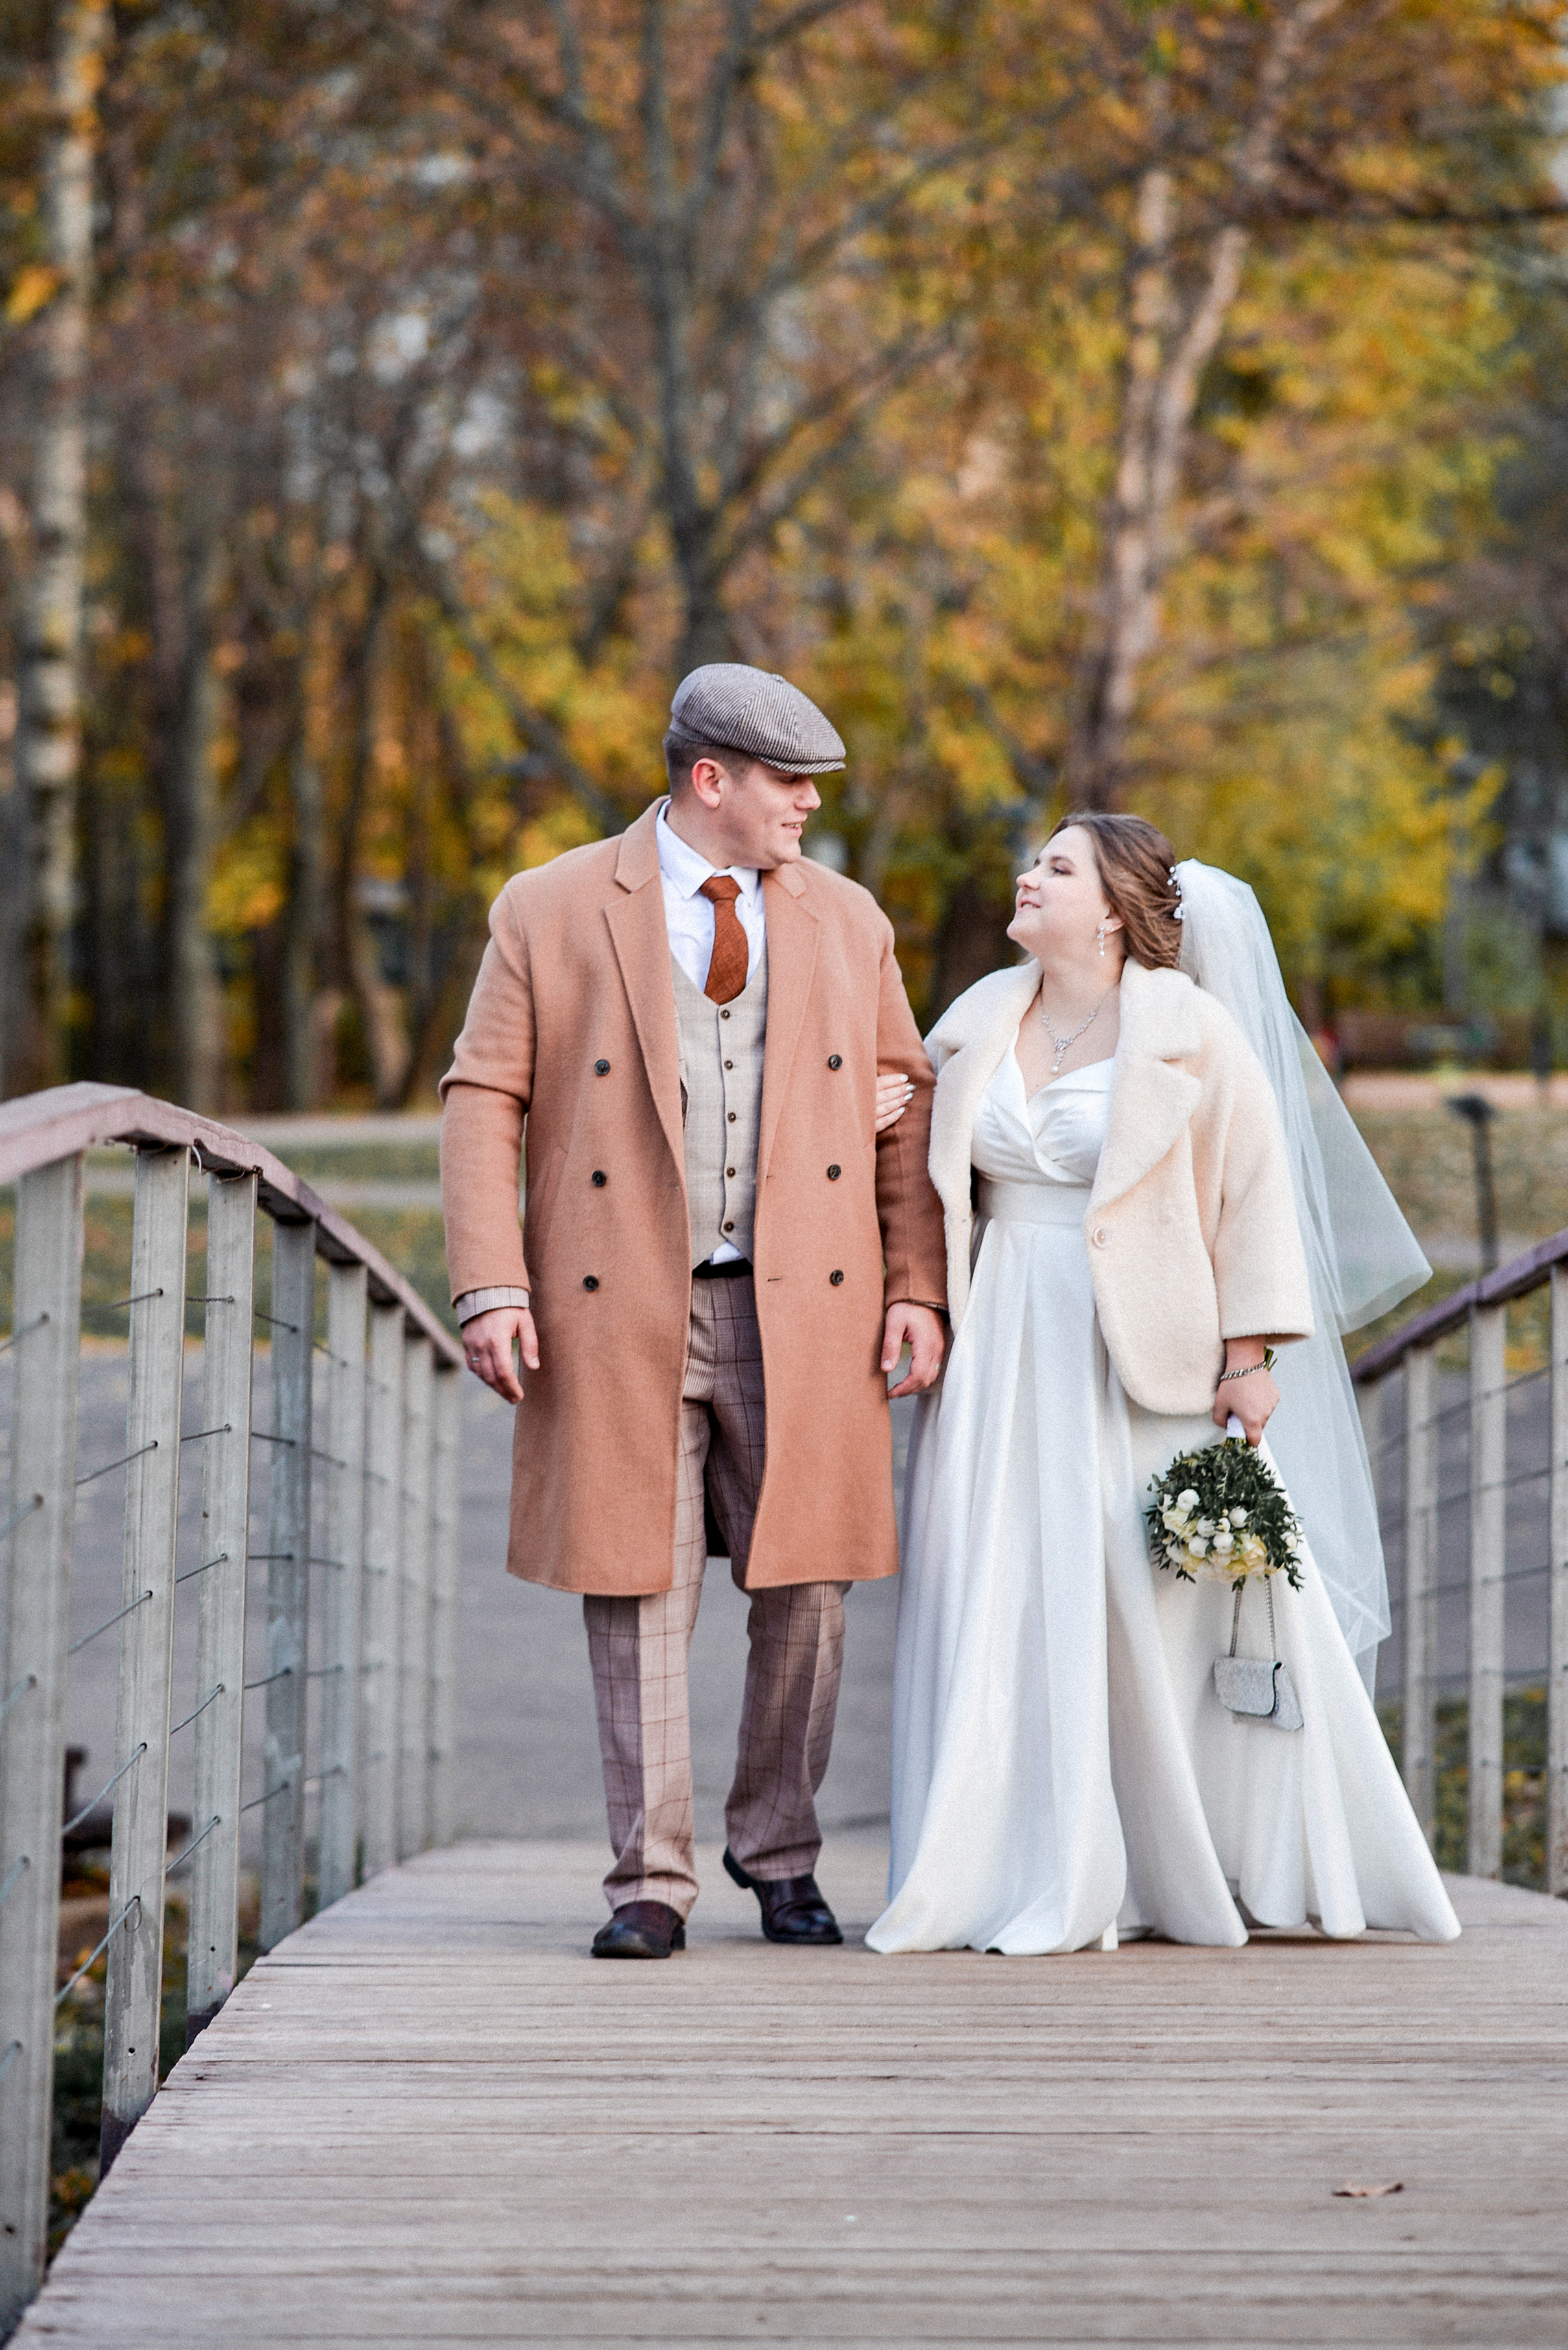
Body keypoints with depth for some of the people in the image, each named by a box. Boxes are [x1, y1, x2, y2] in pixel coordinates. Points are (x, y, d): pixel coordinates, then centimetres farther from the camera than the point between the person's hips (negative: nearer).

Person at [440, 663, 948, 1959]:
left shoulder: (847, 922, 12)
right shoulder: (552, 912, 3)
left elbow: (906, 1107, 13)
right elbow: (485, 1100, 0)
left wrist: (918, 1289, 3)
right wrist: (490, 1287, -10)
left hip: (804, 1314, 2)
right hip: (622, 1315, -2)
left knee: (805, 1591, 4)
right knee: (639, 1595, 0)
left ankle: (780, 1858, 21)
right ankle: (652, 1880, 8)